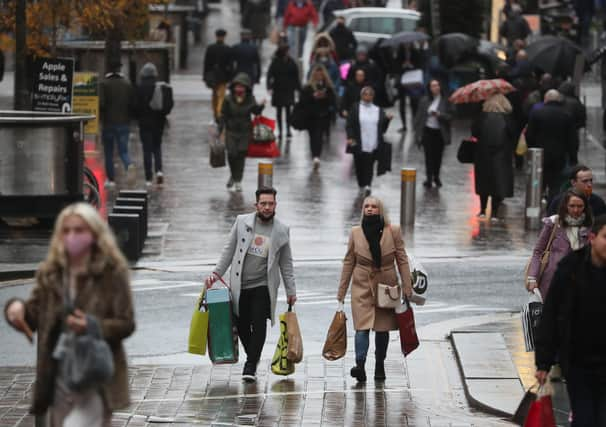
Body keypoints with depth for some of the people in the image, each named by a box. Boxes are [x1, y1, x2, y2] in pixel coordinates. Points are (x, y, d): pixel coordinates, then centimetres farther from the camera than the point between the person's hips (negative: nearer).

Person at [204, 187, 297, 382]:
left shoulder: (281, 230, 3)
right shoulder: (242, 222, 2)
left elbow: (286, 263, 10)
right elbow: (229, 250, 9)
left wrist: (291, 291, 9)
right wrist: (216, 273, 1)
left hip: (263, 286, -1)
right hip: (239, 285, 1)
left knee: (259, 325, -11)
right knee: (242, 325, 4)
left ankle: (251, 365, -5)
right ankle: (252, 357, 26)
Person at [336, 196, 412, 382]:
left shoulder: (393, 231, -2)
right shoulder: (356, 232, 1)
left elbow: (402, 260, 0)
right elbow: (348, 262, 6)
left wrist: (407, 287, -6)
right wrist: (341, 294, 5)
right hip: (362, 286, 0)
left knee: (382, 328, 7)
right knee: (362, 327, -14)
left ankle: (380, 367, 20)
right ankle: (360, 366, -23)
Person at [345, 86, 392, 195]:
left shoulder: (378, 110, 12)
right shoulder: (355, 109, 7)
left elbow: (383, 128, 12)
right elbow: (349, 125, 1)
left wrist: (387, 119, -6)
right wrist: (350, 137, -13)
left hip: (373, 144, 0)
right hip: (359, 144, 0)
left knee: (369, 165, -9)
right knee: (360, 165, 4)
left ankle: (367, 185, -14)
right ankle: (361, 185, 18)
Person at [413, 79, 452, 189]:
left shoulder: (445, 101, -2)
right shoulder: (424, 101, 1)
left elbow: (449, 117, -4)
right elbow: (418, 116, 5)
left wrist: (439, 114, -21)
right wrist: (417, 131, 0)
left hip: (440, 133, 0)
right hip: (427, 131, 0)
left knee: (438, 156, 9)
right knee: (428, 156, -1)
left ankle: (436, 177, 27)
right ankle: (429, 178, 7)